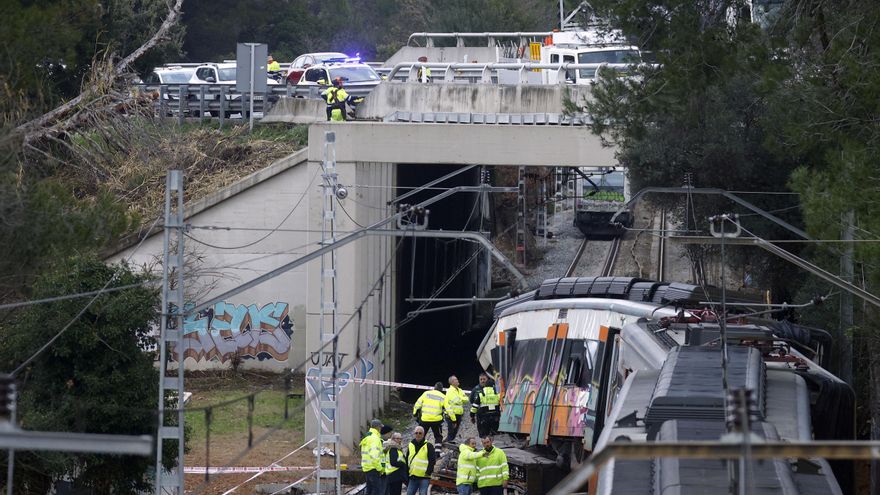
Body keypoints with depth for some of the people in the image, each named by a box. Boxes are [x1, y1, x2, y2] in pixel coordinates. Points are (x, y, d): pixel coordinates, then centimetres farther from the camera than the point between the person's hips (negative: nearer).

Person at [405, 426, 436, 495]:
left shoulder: (428, 446, 0)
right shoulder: (410, 446, 14)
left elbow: (432, 460, -4)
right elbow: (407, 461, 19)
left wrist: (429, 471, -14)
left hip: (424, 477, -5)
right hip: (413, 477, 5)